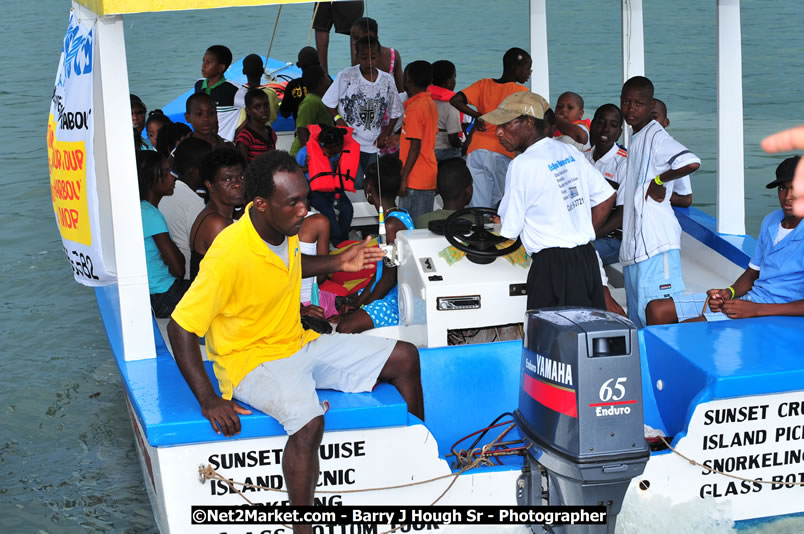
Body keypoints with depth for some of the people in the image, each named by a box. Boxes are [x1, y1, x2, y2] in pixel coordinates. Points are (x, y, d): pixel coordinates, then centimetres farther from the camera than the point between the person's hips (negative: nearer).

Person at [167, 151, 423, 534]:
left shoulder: (284, 227, -3)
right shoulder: (229, 254, -28)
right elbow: (180, 327, -23)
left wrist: (337, 263, 8)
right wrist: (208, 400, -27)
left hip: (300, 344, 8)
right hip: (252, 360, -8)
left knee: (404, 358, 4)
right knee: (308, 420, -38)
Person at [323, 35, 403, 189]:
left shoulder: (387, 81, 3)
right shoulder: (345, 76, -5)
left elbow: (395, 112, 13)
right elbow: (328, 104, 2)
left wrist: (385, 134, 2)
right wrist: (339, 120, -13)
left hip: (374, 146, 3)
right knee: (355, 184, -15)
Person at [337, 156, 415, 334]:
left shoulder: (392, 224, -21)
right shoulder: (400, 216, 11)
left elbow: (389, 278, -19)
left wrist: (360, 307, -8)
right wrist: (356, 302, 9)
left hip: (398, 301, -11)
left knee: (345, 327, -27)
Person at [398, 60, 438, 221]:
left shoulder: (414, 107, -15)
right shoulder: (431, 104, 11)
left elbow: (415, 146, -18)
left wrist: (404, 177, -16)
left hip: (415, 178, -9)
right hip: (429, 177, 9)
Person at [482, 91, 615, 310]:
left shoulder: (522, 164, -11)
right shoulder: (570, 152, 11)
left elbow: (510, 231, -6)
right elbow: (607, 198, 16)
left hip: (553, 266, -8)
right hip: (587, 259, 8)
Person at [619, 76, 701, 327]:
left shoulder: (655, 135, -10)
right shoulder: (637, 138, 18)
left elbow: (691, 162, -29)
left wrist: (658, 181, -16)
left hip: (654, 244, -10)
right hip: (635, 246, 10)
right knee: (638, 319, 12)